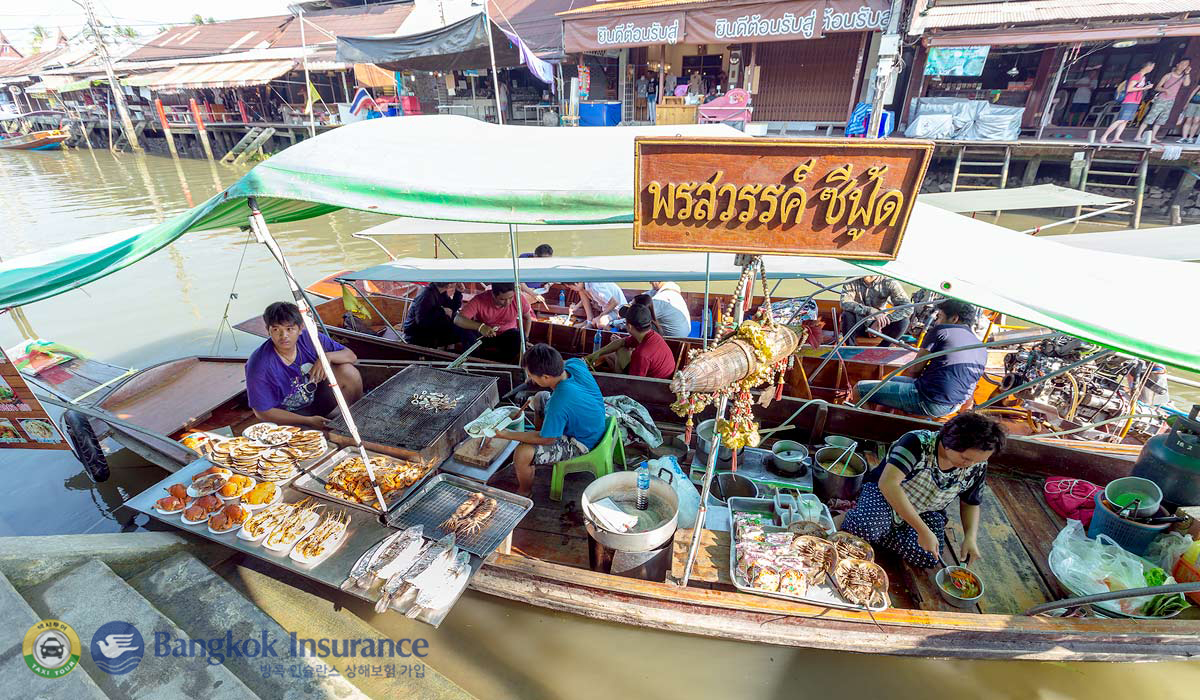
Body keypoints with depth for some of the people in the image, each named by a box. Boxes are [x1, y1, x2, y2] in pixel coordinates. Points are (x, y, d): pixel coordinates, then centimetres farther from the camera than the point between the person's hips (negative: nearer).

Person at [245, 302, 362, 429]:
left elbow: (351, 356, -4)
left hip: (316, 401, 5)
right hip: (286, 417, -5)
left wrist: (327, 356, -27)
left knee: (348, 371, -17)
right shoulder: (258, 365, -23)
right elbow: (262, 412, -16)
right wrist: (309, 421, -21)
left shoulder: (309, 339, -13)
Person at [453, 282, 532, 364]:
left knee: (519, 339, -32)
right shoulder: (479, 300, -26)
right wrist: (480, 326, -48)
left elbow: (528, 317, -1)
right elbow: (457, 319, -33)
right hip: (483, 335, 0)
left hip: (507, 333, 1)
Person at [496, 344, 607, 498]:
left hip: (580, 444, -9)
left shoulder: (558, 404, -39)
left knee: (522, 454, -21)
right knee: (540, 398, 22)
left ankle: (524, 492, 12)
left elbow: (547, 439, -23)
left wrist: (507, 435, -18)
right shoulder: (574, 363, -20)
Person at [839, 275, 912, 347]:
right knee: (847, 315, -32)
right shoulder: (852, 281, -12)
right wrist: (872, 311, -40)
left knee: (903, 321, -24)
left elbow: (908, 308, -20)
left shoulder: (889, 283, -12)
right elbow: (844, 302, -29)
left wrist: (883, 321, -32)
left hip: (878, 326, 1)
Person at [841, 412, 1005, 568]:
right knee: (864, 527, -36)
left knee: (928, 559, -25)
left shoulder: (977, 467, -11)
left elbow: (970, 504, 7)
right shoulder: (918, 443, -30)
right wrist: (923, 531, -41)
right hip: (885, 496, -5)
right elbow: (888, 484, -42)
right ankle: (856, 514, -1)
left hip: (926, 513, 5)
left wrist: (971, 537, -13)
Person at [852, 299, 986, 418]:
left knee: (859, 389, -6)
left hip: (930, 403, -9)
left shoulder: (942, 330, -4)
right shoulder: (983, 349, 17)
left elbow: (915, 369, -2)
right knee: (889, 380, 31)